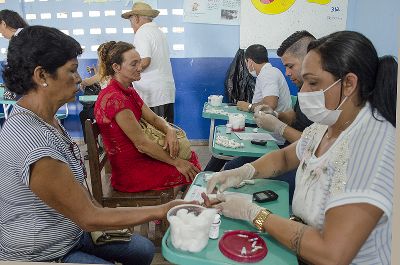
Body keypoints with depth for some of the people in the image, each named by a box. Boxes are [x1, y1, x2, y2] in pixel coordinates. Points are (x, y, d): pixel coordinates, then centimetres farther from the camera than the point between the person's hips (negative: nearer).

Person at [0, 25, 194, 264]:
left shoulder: (46, 119, -1)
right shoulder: (32, 144, -33)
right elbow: (89, 218, -27)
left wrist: (104, 212, 0)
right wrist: (162, 211, -23)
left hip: (70, 232, 9)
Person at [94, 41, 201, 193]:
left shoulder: (129, 92, 7)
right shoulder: (114, 98, -25)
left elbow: (153, 118, 9)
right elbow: (141, 143, -23)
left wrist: (170, 131, -13)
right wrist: (176, 162, -15)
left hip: (137, 157, 9)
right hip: (128, 171, -9)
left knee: (190, 156, 9)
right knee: (191, 172, -4)